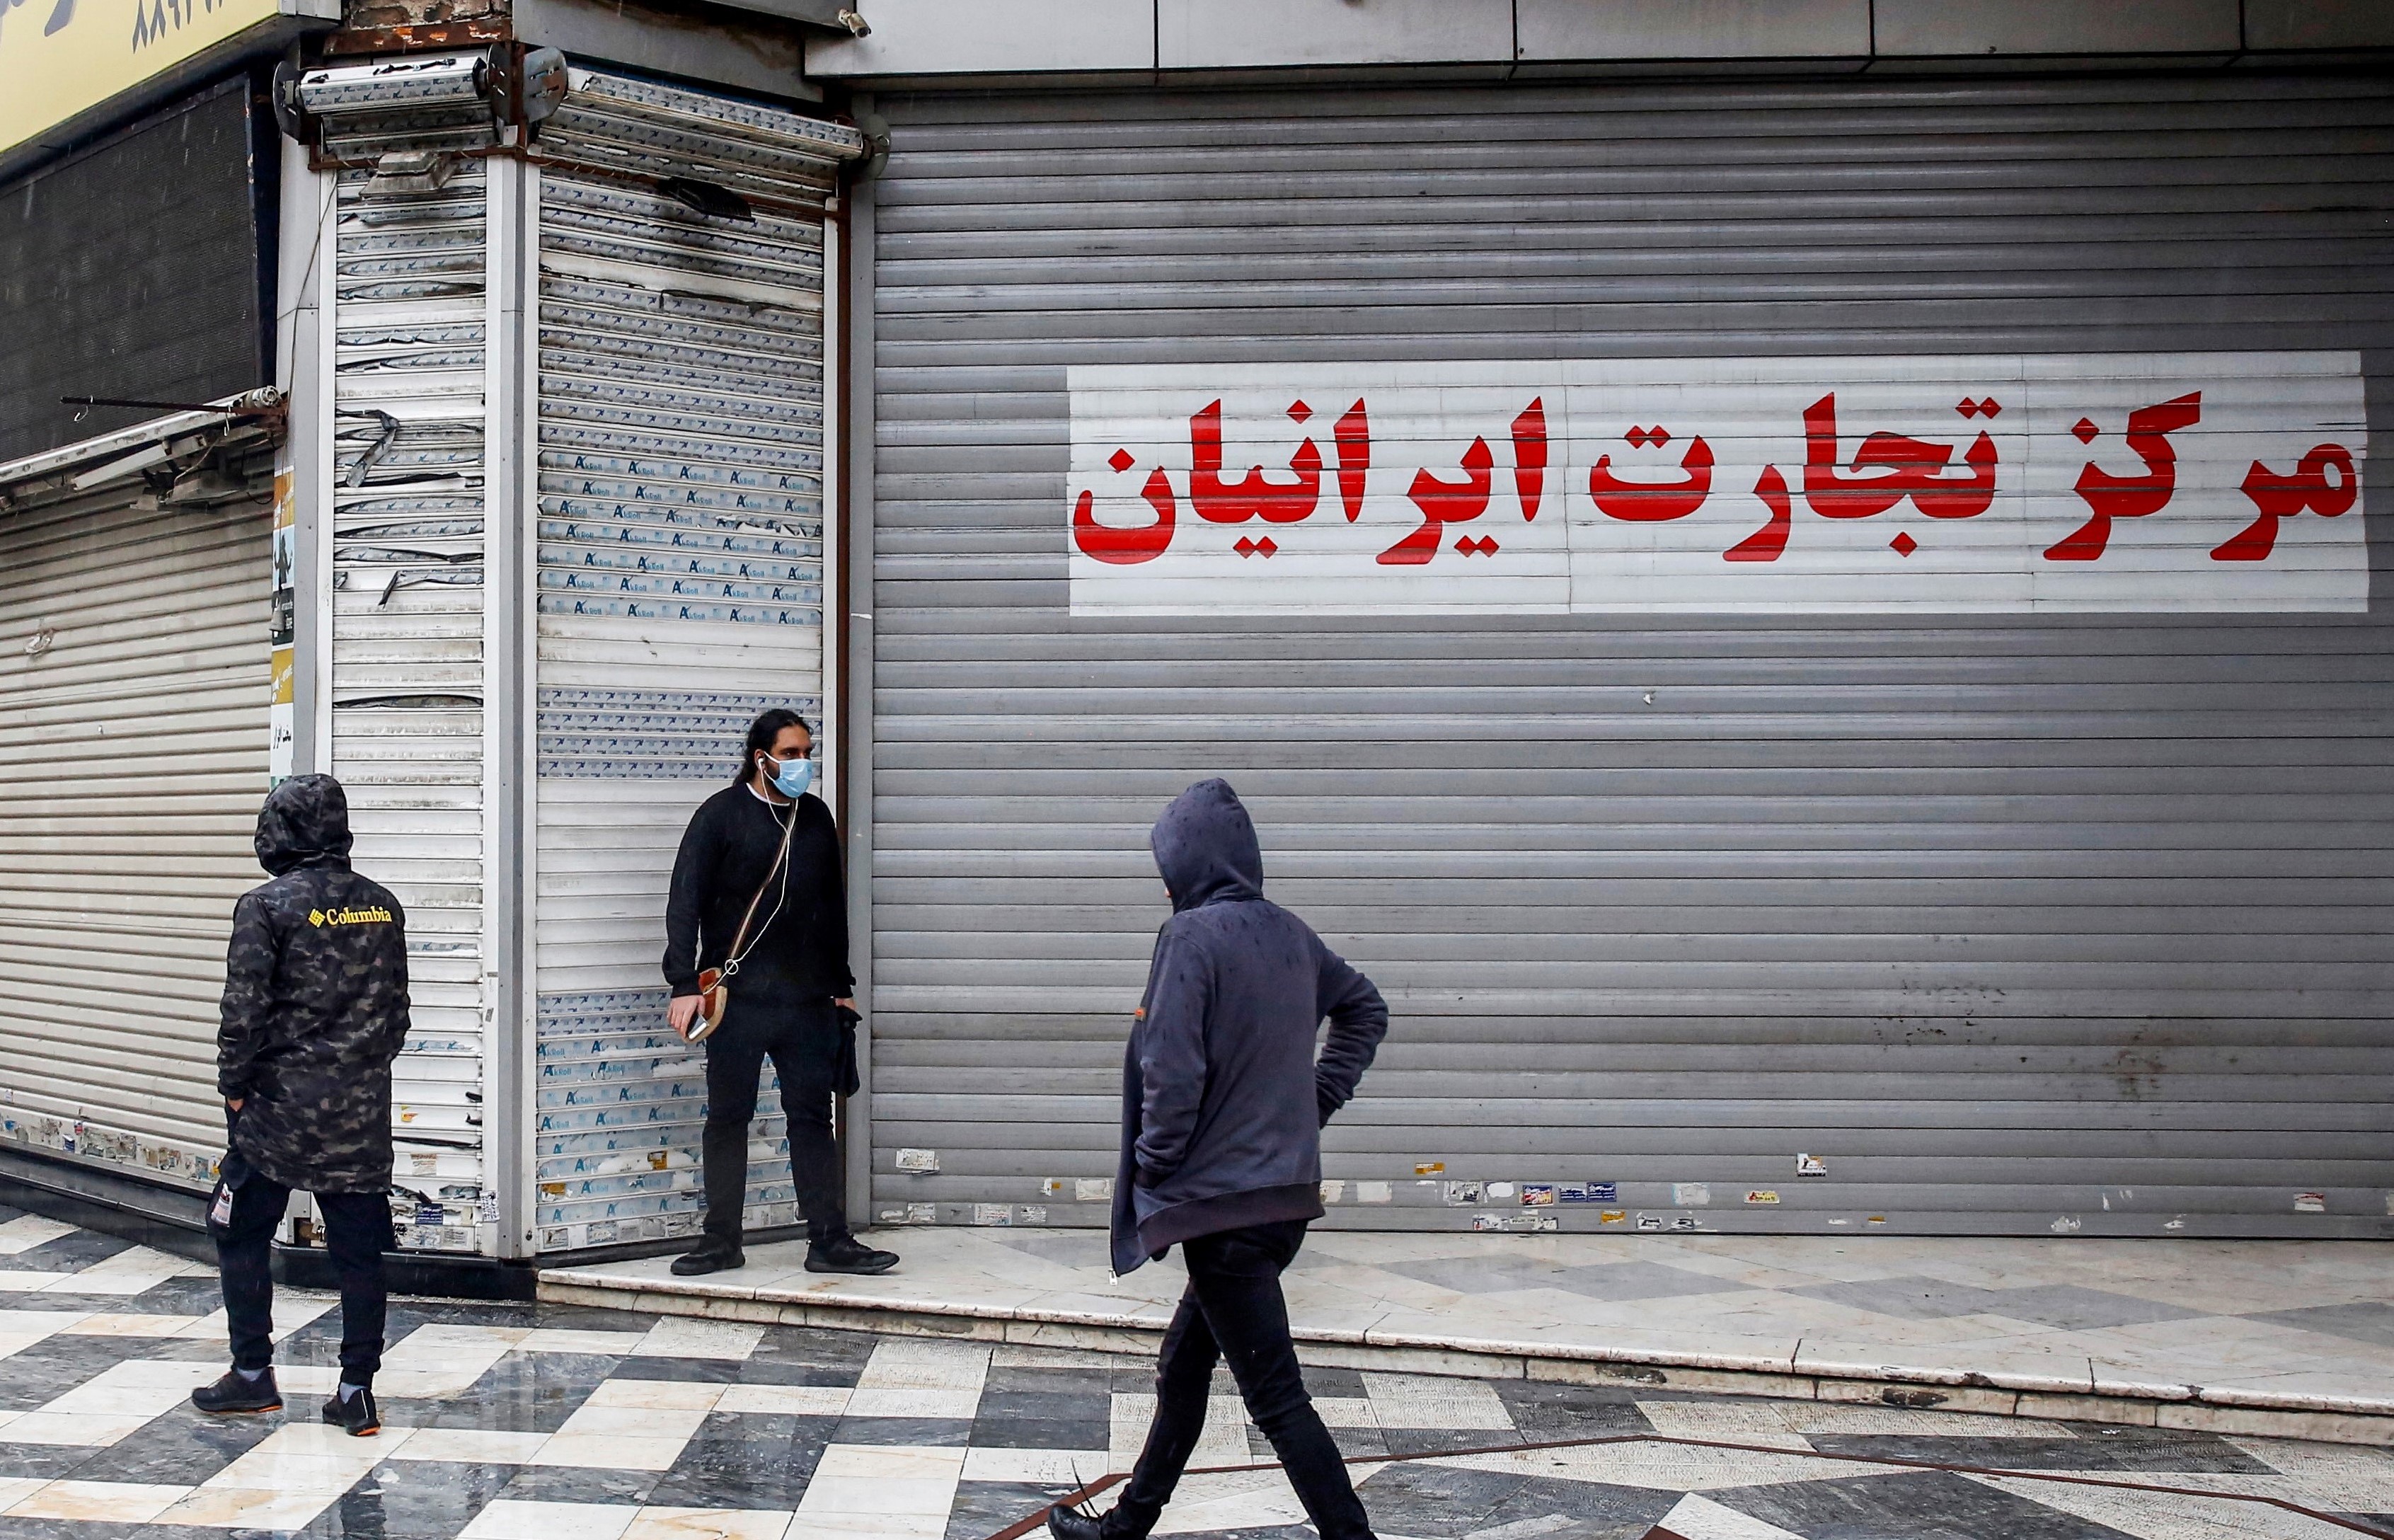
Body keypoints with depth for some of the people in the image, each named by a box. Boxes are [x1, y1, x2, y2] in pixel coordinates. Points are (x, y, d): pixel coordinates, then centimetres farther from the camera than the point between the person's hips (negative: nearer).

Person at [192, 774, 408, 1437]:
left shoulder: (268, 906, -10)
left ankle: (253, 1374, 17)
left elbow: (245, 1008, -12)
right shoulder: (382, 907, 6)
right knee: (359, 1249, 7)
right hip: (363, 1109, 4)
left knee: (240, 1234, 13)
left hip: (281, 1104, -4)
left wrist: (234, 1084, -1)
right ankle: (357, 1391, 8)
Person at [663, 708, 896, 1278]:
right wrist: (685, 984, -12)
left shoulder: (816, 818, 12)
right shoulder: (721, 815, -2)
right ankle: (722, 1241, 12)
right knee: (727, 1119, 3)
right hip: (738, 999, -4)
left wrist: (841, 984, 18)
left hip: (807, 1001, 4)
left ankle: (829, 1242, 8)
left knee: (813, 1117, 5)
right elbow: (685, 902, -5)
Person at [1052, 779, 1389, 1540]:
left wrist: (1151, 1171, -7)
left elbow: (1173, 1075, -21)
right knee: (1183, 1365, 22)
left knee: (1276, 1398, -4)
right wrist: (1314, 1099, 19)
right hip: (1288, 1190, 9)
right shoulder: (1290, 934, 8)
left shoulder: (1192, 936, -16)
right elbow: (1366, 1010, 23)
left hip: (1221, 1202, -9)